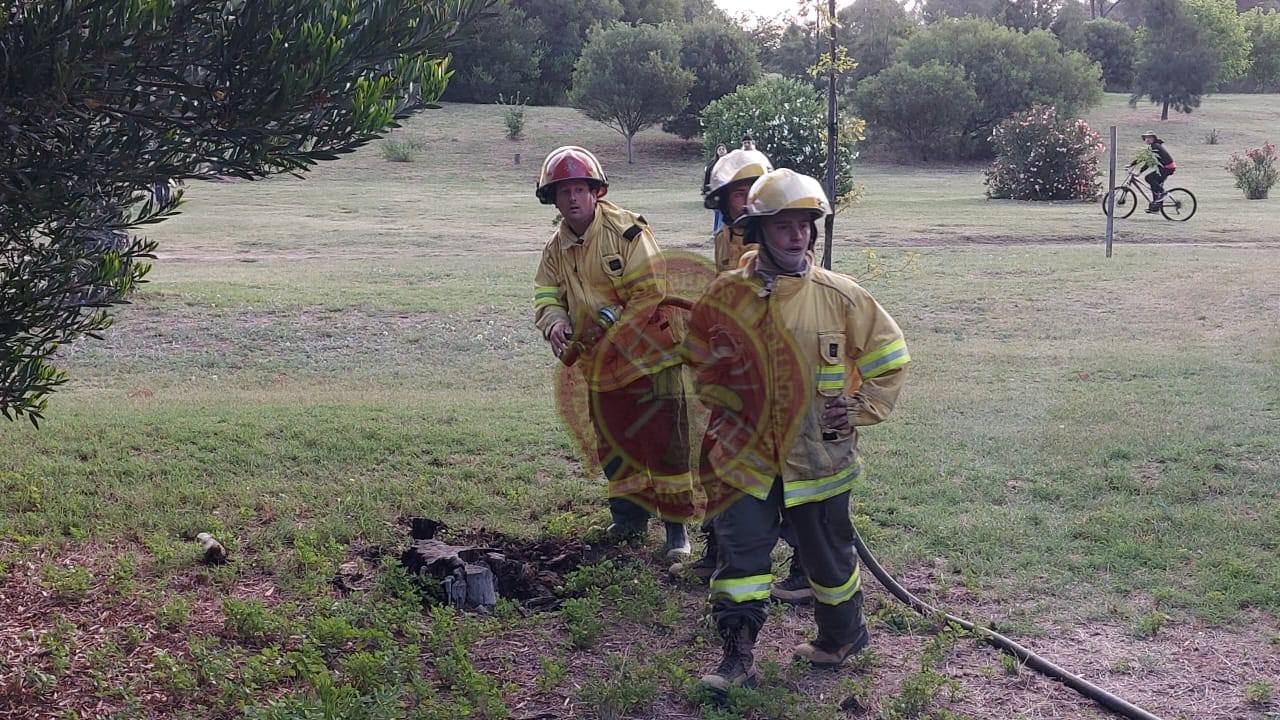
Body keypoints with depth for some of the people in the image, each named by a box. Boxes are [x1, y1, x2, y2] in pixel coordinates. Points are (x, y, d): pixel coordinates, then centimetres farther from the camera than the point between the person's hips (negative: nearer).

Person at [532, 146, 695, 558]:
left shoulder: (627, 231, -16)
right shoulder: (556, 248, 4)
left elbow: (650, 291, -19)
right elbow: (547, 294, 3)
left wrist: (606, 321, -25)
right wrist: (555, 323, -19)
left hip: (648, 354, -6)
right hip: (600, 363, 6)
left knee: (664, 441, -4)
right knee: (612, 442, 16)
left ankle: (677, 525, 6)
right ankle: (630, 515, 34)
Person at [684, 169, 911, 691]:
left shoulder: (839, 296, -9)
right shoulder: (725, 296, -5)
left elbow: (890, 358, 3)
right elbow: (700, 361, 13)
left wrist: (859, 410, -3)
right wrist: (726, 405, 2)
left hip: (818, 456, -1)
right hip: (745, 454, 1)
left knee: (828, 555, 15)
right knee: (739, 553, 2)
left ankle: (841, 637, 38)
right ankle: (737, 656, 12)